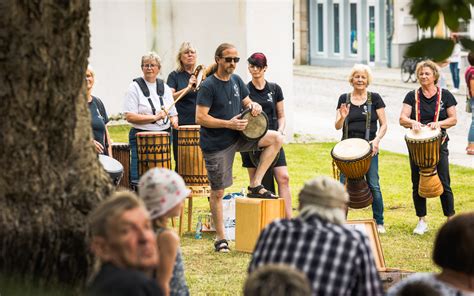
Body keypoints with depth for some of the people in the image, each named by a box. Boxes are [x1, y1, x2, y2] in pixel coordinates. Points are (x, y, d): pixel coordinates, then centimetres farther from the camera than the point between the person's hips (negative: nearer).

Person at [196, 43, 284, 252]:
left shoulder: (236, 81, 6)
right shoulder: (208, 86, -15)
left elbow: (247, 102, 20)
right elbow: (200, 118, -20)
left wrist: (254, 106, -5)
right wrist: (229, 123, -24)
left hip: (238, 136, 6)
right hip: (216, 145, -6)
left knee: (276, 138, -8)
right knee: (218, 192, 1)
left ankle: (255, 185, -4)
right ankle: (220, 238, 14)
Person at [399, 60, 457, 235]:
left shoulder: (445, 95, 4)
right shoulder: (412, 96, 5)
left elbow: (453, 119, 2)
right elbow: (402, 119, -3)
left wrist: (439, 123, -17)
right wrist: (412, 122, -26)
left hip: (439, 144, -2)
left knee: (444, 184, -5)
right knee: (417, 184, 5)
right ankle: (422, 222, 17)